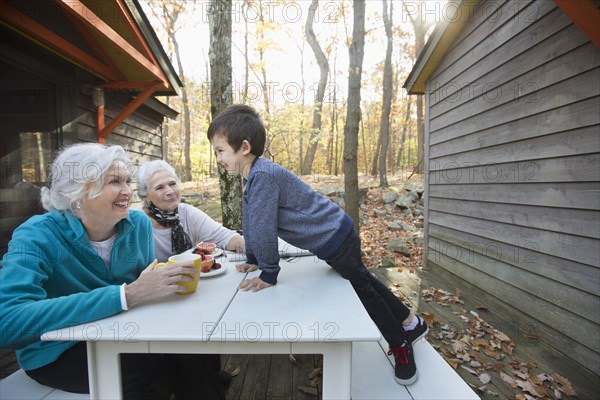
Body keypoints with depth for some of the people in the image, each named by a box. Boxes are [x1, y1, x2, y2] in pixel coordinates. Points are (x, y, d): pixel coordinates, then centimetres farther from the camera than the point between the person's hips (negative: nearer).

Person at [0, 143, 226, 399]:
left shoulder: (139, 224, -7)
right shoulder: (37, 237, -21)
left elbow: (145, 279, 2)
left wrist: (176, 273, -21)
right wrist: (126, 295, -42)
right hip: (59, 353, -4)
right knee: (163, 369, -23)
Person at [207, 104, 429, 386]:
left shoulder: (263, 176, -28)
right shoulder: (253, 177, 5)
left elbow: (263, 229, -26)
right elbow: (250, 222, 12)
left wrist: (268, 274, -17)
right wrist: (252, 260, 15)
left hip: (335, 239, -10)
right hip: (332, 239, 10)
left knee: (362, 287, 8)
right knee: (364, 282, 23)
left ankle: (401, 346, 34)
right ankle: (411, 323, 44)